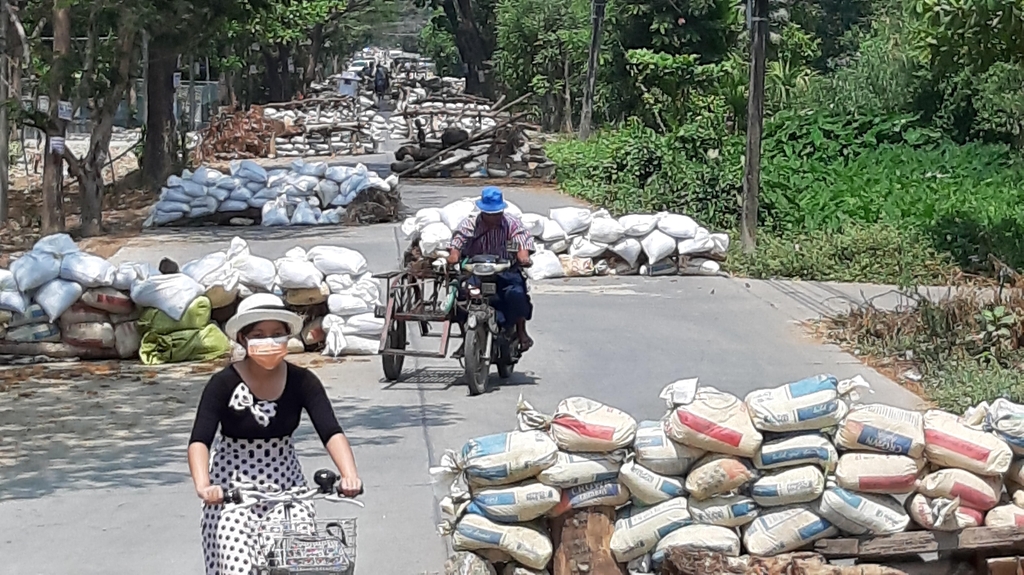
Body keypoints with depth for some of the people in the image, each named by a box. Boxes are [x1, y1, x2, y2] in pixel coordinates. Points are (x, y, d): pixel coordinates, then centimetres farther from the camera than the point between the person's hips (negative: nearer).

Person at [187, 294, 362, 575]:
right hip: (233, 487, -2)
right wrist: (202, 485, -42)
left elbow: (331, 432, -18)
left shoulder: (302, 381, -9)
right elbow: (199, 441, -23)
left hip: (287, 484, 2)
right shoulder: (224, 383, -15)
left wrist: (350, 476, -36)